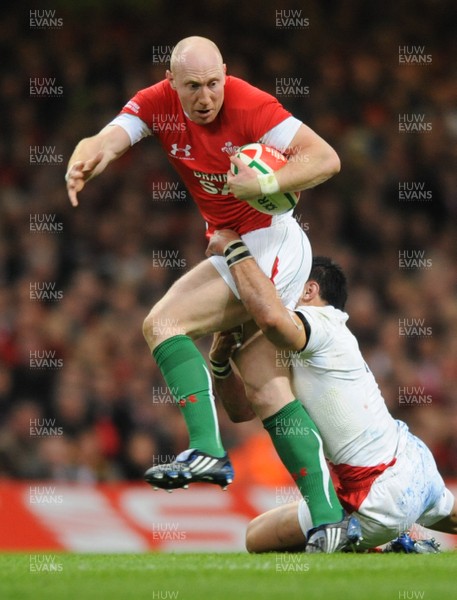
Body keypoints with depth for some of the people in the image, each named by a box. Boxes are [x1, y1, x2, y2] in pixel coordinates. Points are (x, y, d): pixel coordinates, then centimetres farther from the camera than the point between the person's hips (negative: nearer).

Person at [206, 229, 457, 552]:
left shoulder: (319, 323, -14)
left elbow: (271, 316, -38)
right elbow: (242, 410, 16)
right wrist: (221, 359, -1)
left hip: (386, 495, -10)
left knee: (258, 538, 0)